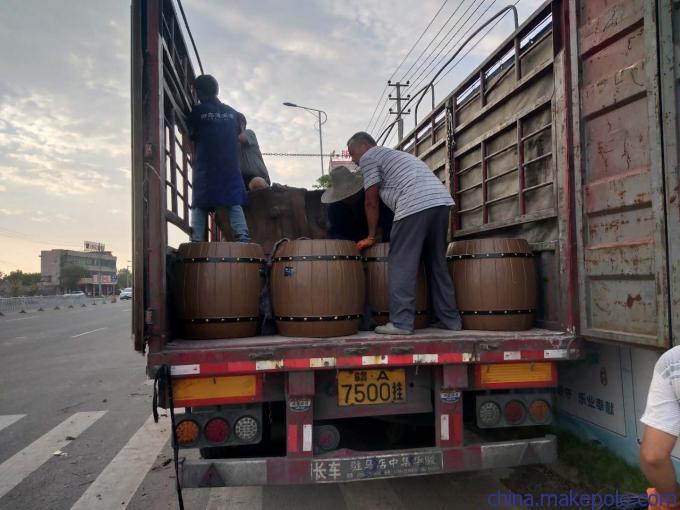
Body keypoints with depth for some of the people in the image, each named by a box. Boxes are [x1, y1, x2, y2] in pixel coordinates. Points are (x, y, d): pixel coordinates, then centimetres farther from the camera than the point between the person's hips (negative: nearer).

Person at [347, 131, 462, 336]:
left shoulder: (368, 157, 10)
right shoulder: (393, 154, 34)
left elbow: (371, 202, 6)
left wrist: (371, 237, 15)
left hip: (415, 205, -8)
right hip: (442, 200, 8)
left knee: (401, 265, -3)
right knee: (437, 264, 14)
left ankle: (401, 322, -4)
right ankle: (450, 319, 18)